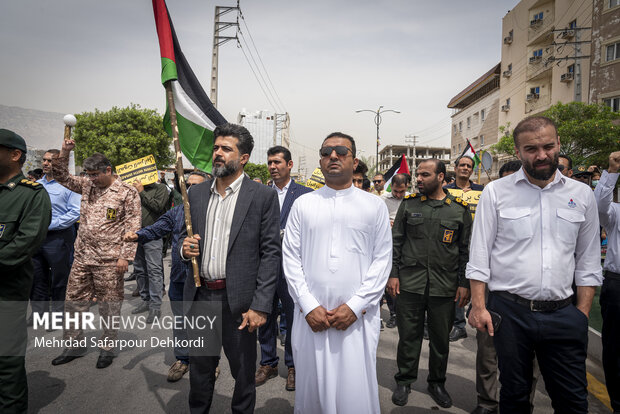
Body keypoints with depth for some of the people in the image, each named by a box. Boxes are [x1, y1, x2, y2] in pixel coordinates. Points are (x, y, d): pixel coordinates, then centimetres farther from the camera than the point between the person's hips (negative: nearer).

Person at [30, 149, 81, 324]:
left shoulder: (68, 185, -8)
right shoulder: (37, 185, 13)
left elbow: (75, 212, -16)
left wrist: (50, 224, -17)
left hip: (58, 238, -7)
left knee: (58, 280, 4)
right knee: (37, 278, 14)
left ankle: (58, 314, 17)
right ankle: (38, 313, 28)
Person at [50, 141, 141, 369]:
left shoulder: (127, 192, -10)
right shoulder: (87, 185, 9)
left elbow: (132, 227, -12)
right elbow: (62, 176, 15)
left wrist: (125, 256, -16)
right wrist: (64, 151, 0)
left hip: (109, 260, -6)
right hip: (82, 257, 6)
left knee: (109, 306, 5)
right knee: (74, 301, 14)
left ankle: (107, 348, 21)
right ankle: (74, 345, 31)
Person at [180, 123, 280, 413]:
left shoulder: (263, 196, -7)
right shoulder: (196, 193, 8)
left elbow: (271, 253, -10)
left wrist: (260, 306, -15)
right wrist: (185, 248, -7)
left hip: (238, 300, -4)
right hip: (199, 297, 4)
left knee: (243, 374, 14)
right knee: (199, 369, 21)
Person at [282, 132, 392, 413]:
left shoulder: (375, 206, 4)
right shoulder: (303, 204, 7)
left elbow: (382, 260, 0)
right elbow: (291, 257, 3)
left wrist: (355, 306, -9)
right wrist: (308, 306, -6)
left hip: (358, 317, -1)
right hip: (311, 316, 1)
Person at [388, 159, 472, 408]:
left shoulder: (460, 209, 3)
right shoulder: (408, 204, 5)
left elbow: (466, 249, 5)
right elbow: (396, 241, 5)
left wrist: (464, 283, 0)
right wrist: (393, 273, -1)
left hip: (445, 286, 0)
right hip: (409, 283, 0)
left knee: (441, 338, 12)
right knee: (408, 334, 8)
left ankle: (437, 383, 33)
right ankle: (404, 381, 27)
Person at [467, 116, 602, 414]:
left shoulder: (582, 194, 6)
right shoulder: (496, 192, -1)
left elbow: (588, 261, 9)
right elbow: (480, 254, -3)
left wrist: (583, 311, 2)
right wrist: (478, 306, -8)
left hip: (562, 314, 2)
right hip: (509, 311, -2)